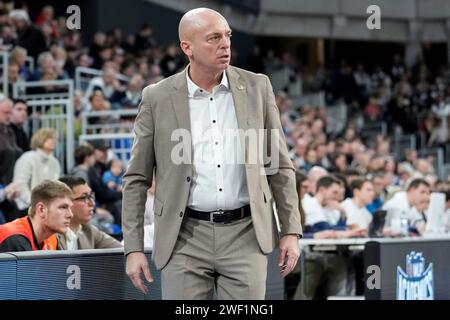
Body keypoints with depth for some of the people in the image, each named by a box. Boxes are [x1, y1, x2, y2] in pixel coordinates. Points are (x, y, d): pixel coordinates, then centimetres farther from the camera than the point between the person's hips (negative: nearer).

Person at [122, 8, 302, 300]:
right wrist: (134, 248, -1)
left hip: (245, 234, 1)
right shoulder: (157, 98, 0)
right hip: (185, 237, -1)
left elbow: (280, 165, 9)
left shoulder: (256, 87, 4)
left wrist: (291, 231, 3)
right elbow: (137, 179, 4)